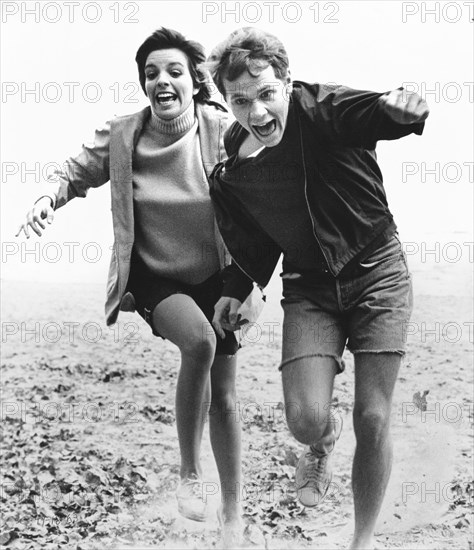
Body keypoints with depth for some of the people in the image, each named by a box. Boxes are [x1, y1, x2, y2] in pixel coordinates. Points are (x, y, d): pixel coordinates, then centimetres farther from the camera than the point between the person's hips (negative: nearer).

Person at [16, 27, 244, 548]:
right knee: (199, 340, -33)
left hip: (215, 276, 1)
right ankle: (188, 472, -12)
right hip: (155, 278, -1)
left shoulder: (221, 130, -14)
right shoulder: (120, 137, -11)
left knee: (224, 395, 6)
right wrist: (46, 198, -20)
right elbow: (74, 174, 1)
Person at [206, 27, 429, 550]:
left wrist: (402, 108, -56)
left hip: (377, 273, -2)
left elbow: (375, 112, -34)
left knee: (372, 419, -3)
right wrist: (235, 290, 0)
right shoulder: (230, 172, -4)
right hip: (309, 286, 3)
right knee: (304, 420, -13)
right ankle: (325, 438, 29)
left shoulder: (321, 109, -15)